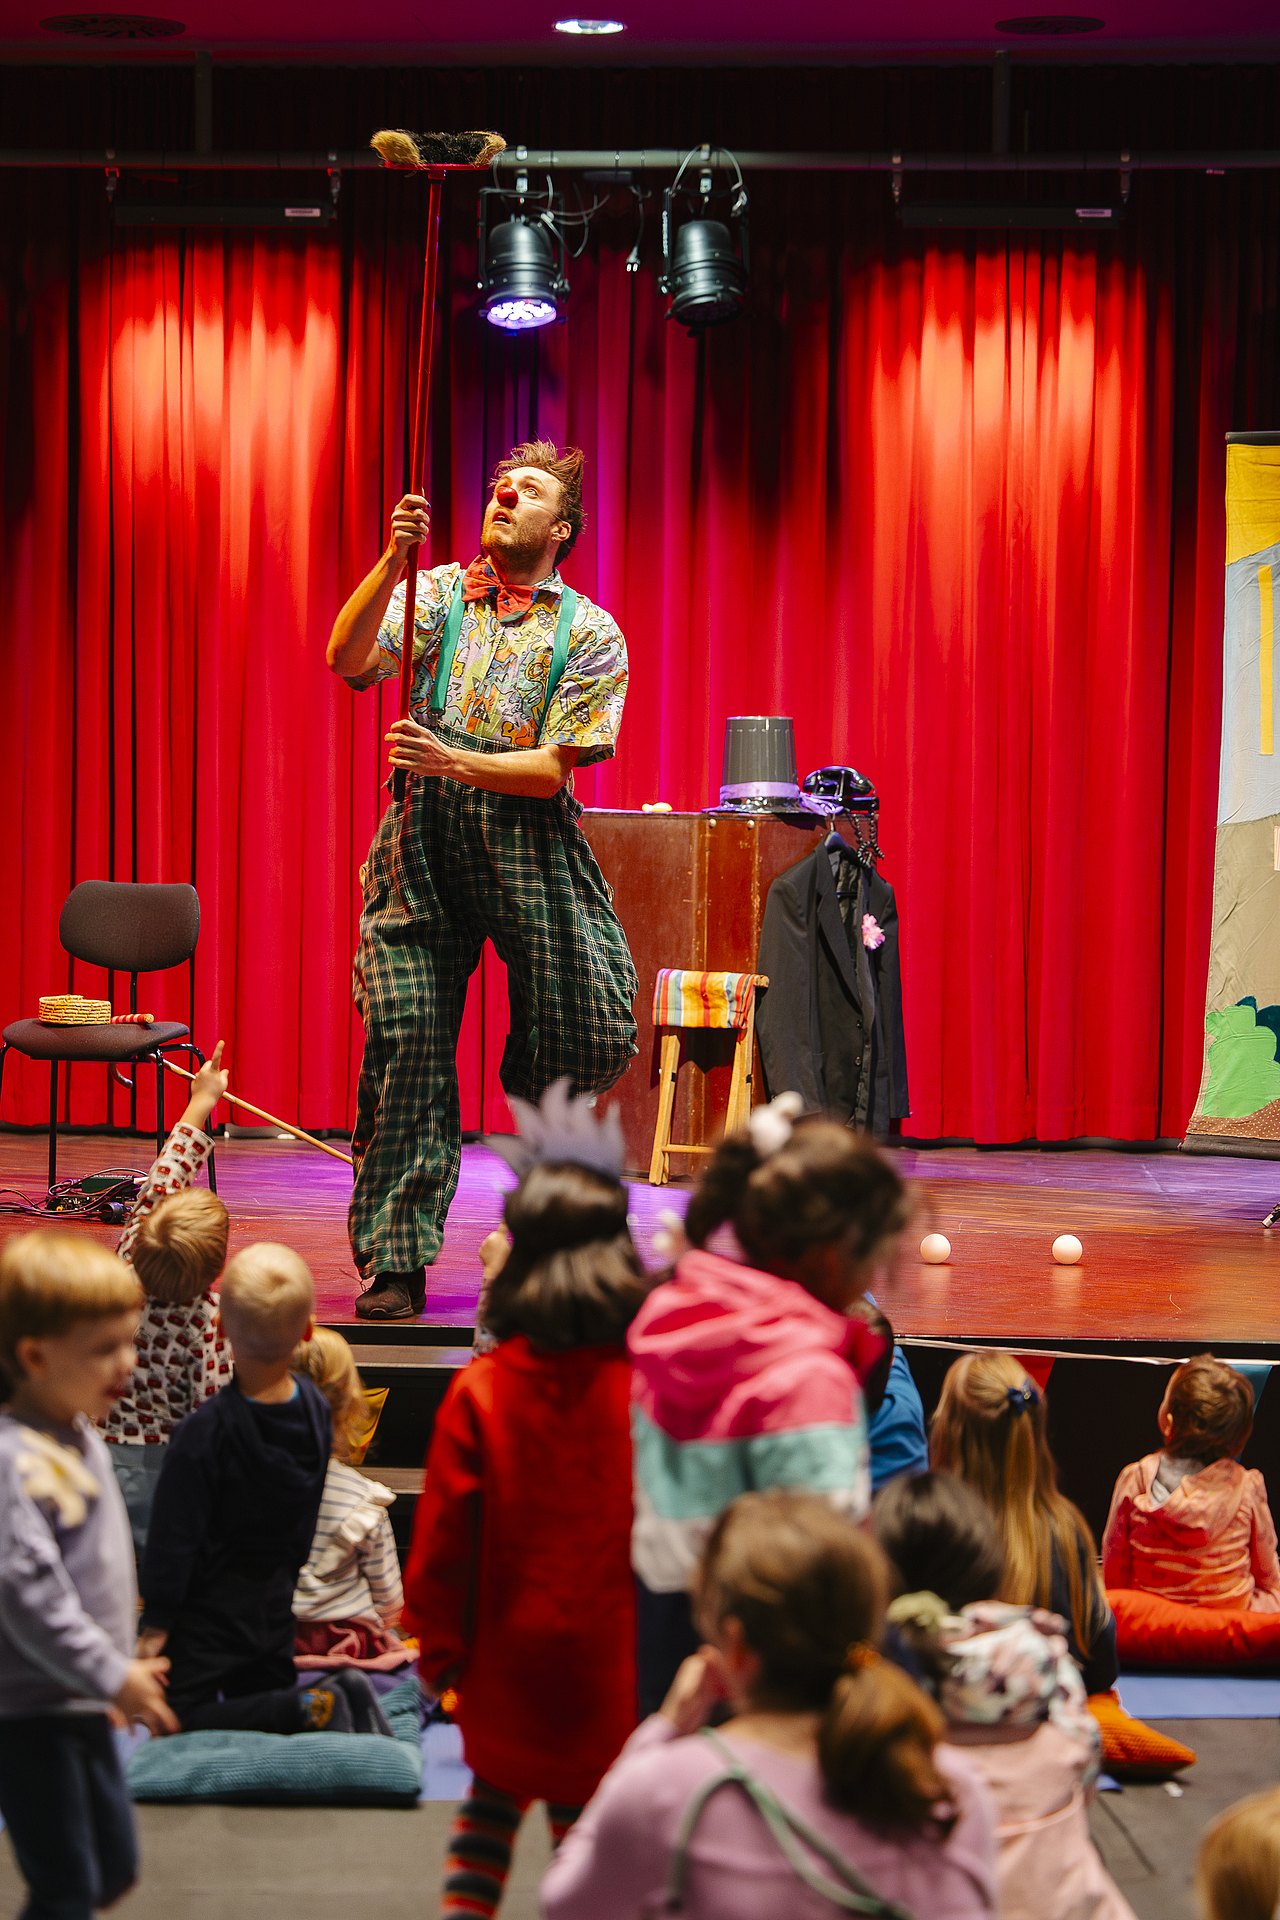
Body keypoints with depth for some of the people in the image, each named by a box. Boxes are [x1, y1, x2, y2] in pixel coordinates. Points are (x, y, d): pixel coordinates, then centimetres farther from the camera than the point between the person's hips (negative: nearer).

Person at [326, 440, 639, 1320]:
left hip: (528, 839, 0)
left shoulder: (590, 635, 6)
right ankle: (396, 1260, -4)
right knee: (405, 1039, -8)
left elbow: (552, 768, -4)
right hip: (423, 842, 0)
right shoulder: (437, 593, 11)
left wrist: (453, 761, -18)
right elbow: (350, 661, -7)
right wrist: (391, 563, -18)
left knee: (585, 1036, -3)